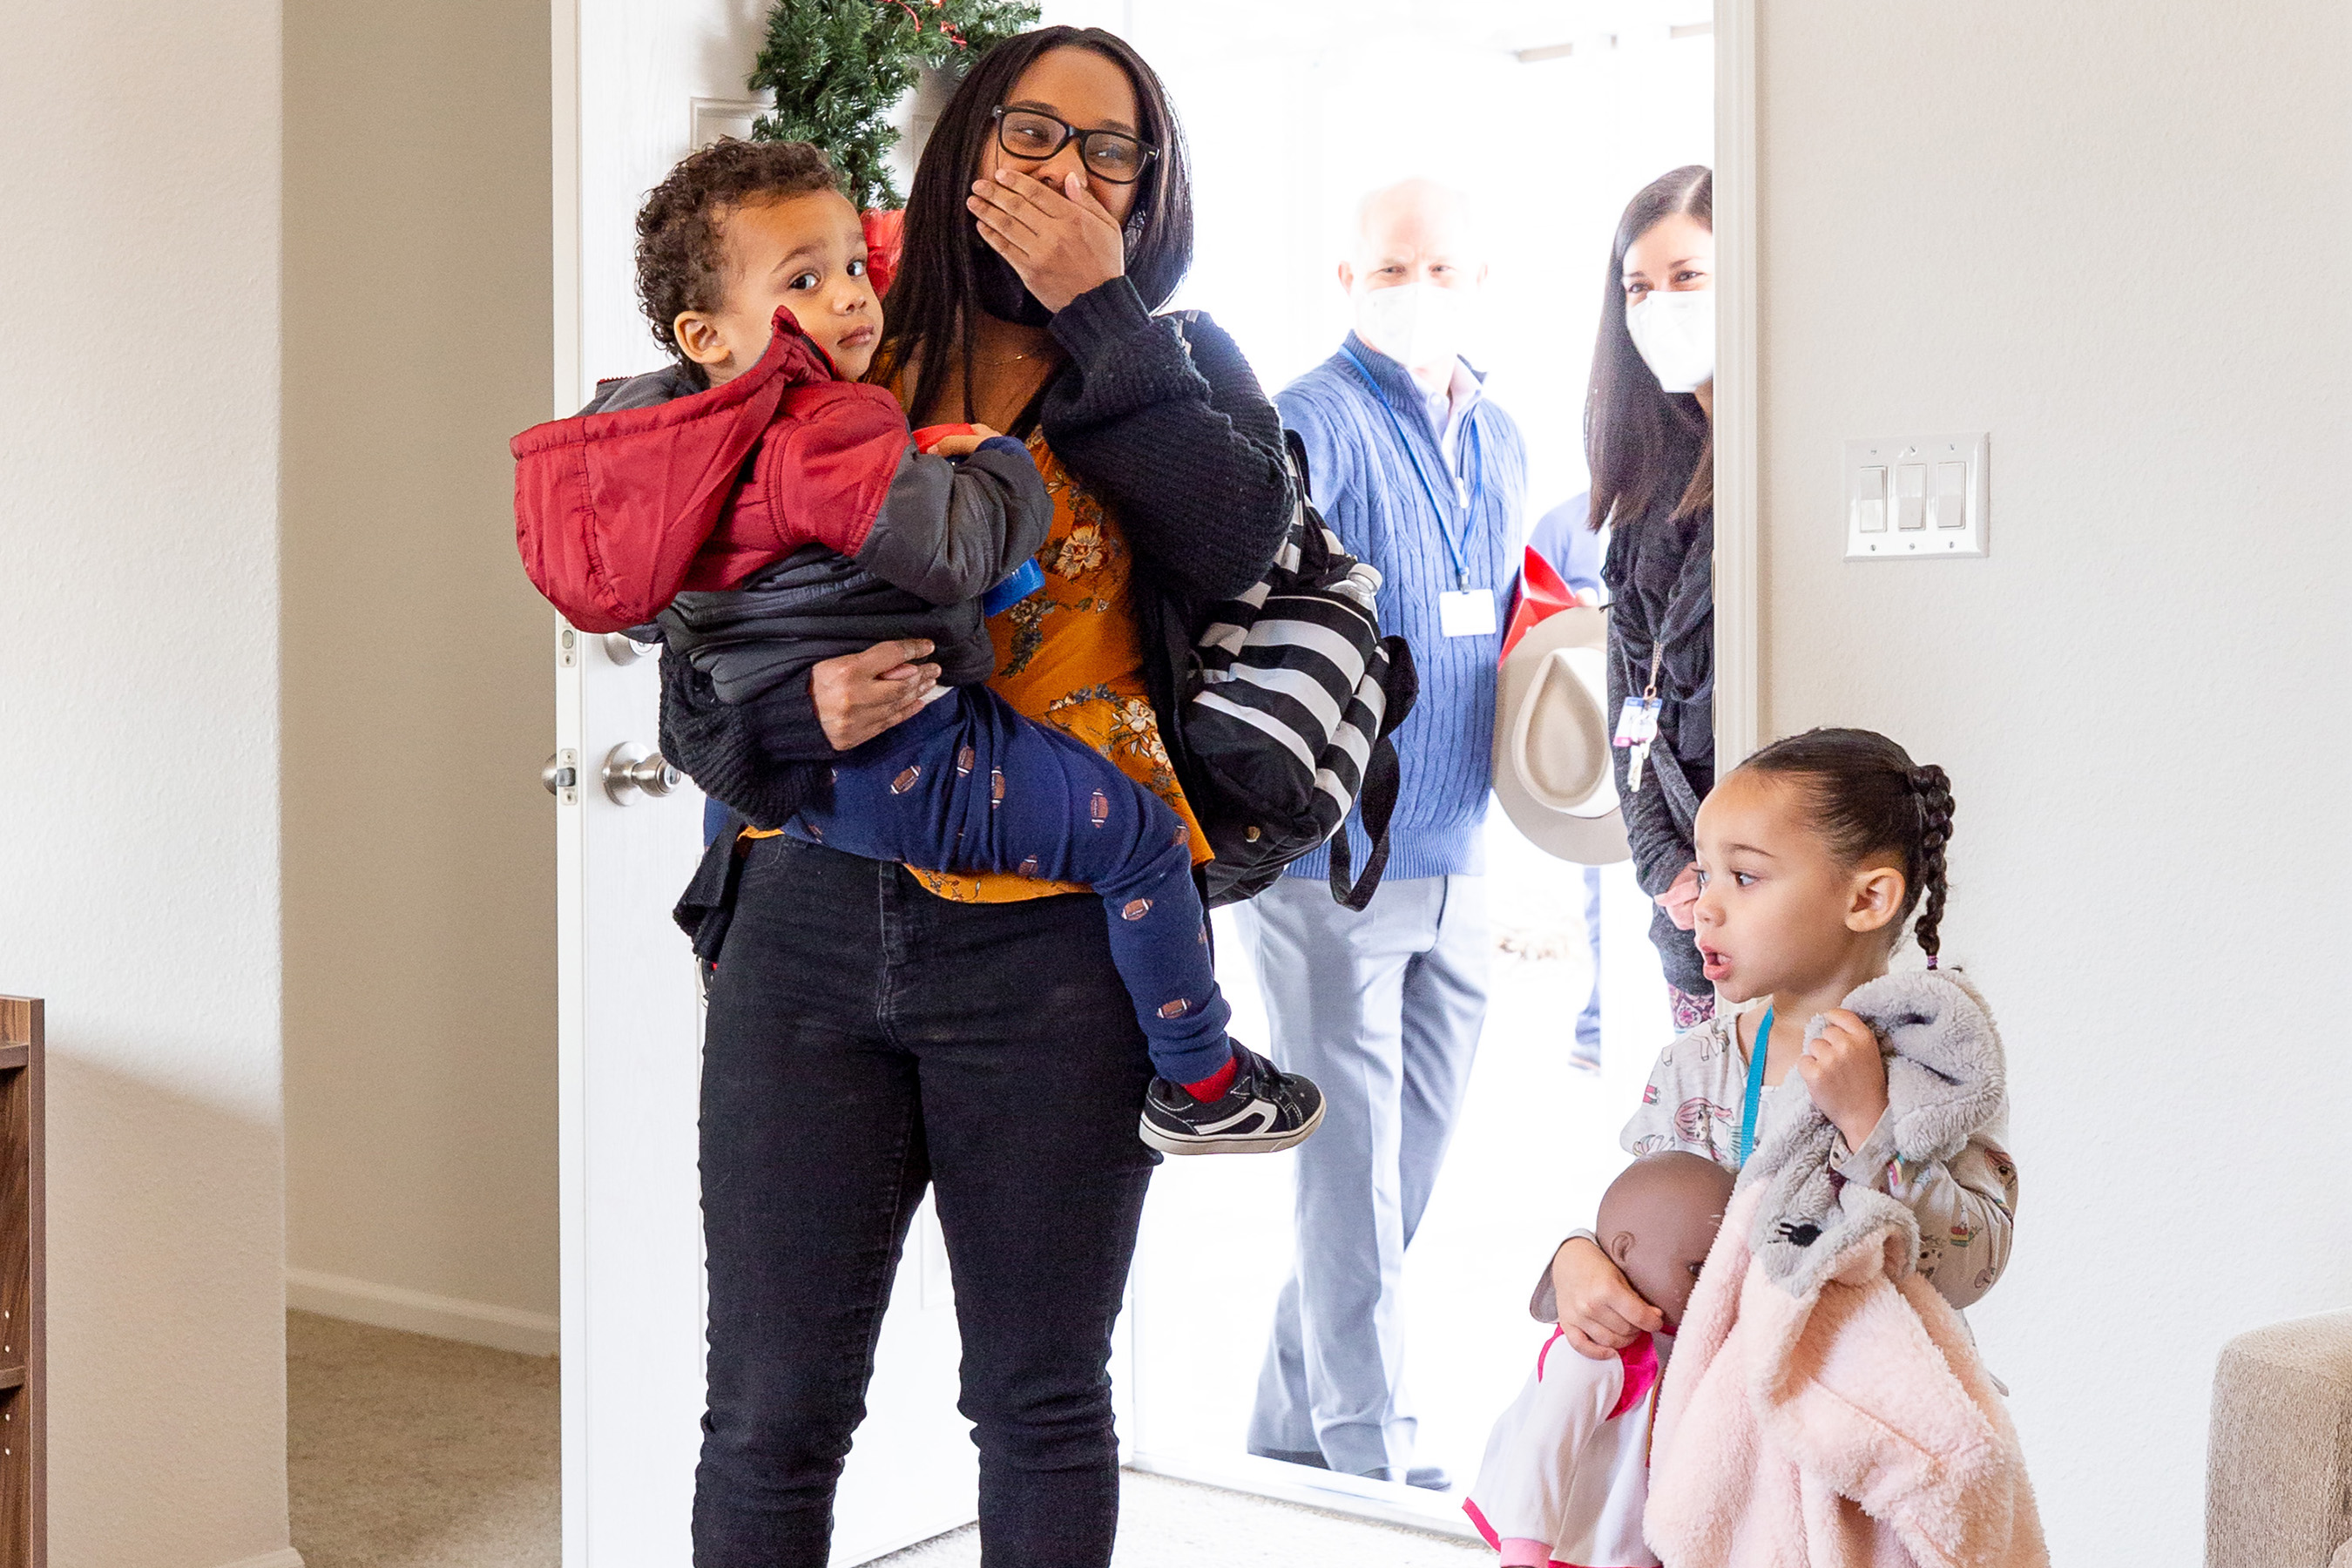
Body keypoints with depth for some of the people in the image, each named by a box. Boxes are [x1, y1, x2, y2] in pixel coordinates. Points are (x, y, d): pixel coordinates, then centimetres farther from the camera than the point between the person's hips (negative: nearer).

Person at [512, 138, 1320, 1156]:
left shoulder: (687, 434, 8)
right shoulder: (828, 431, -23)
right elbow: (954, 552, -28)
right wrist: (999, 463, -8)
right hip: (898, 766, -10)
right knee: (1141, 837, -2)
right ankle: (1201, 1084, 7)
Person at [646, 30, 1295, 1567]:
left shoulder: (1186, 370, 10)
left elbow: (1236, 540, -14)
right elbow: (698, 698, 9)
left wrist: (1096, 312, -8)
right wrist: (803, 709, -14)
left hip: (1057, 940, -1)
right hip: (812, 919, 1)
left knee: (1041, 1403, 9)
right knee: (772, 1414, 3)